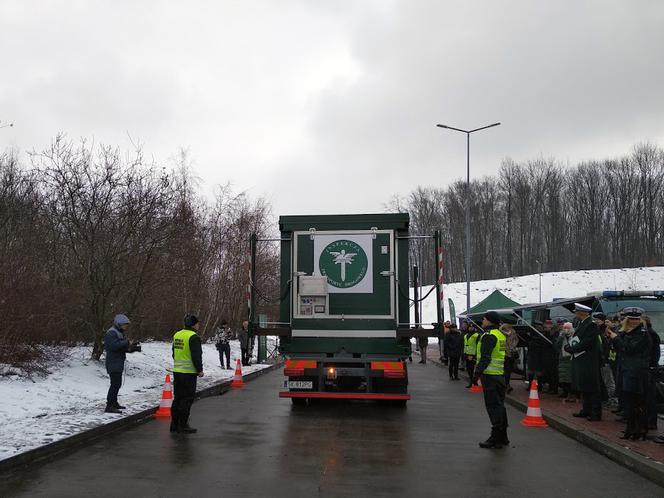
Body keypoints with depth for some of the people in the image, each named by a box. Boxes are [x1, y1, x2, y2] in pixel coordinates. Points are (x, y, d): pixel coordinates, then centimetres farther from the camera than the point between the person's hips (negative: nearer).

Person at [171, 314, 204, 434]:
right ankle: (183, 425, 1)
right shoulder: (193, 337, -15)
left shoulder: (177, 335, 12)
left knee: (177, 397, 15)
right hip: (189, 372, -8)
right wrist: (200, 370, -9)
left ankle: (174, 424, 21)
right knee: (187, 399, -1)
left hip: (177, 371, 8)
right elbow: (196, 356, -17)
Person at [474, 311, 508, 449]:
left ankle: (496, 439, -2)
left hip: (490, 375, -10)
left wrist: (478, 371, -21)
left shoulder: (489, 336, -15)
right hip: (500, 374, 10)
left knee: (493, 407, -5)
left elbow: (486, 357, -23)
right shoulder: (500, 334, 15)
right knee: (499, 405, 15)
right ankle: (502, 437, 23)